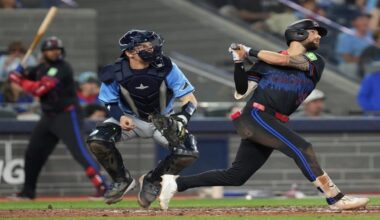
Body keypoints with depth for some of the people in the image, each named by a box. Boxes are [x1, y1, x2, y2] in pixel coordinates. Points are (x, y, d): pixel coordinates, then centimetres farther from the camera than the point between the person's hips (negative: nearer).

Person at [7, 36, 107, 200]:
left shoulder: (62, 69, -17)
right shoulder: (41, 68, 9)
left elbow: (39, 89, -23)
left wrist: (19, 80, -15)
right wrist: (19, 75, -7)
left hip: (67, 116, -8)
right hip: (48, 117, 8)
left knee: (79, 151, -19)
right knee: (33, 153, 10)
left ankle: (102, 186, -22)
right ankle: (28, 192, 23)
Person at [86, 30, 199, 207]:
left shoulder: (165, 68, -24)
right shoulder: (115, 74, -21)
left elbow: (190, 100, -21)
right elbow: (111, 103, -4)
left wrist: (181, 119, -40)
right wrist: (120, 117, -27)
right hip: (131, 119, 0)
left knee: (188, 154, -25)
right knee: (97, 141, -26)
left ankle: (152, 181, 6)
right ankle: (122, 181, 3)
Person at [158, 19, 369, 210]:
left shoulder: (315, 62, 12)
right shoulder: (268, 60, 8)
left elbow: (284, 61, -6)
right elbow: (242, 89, 11)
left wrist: (251, 51, 0)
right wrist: (239, 62, -2)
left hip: (273, 124, 5)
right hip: (255, 115, -5)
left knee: (235, 176, 4)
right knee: (301, 148, -23)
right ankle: (335, 198, -26)